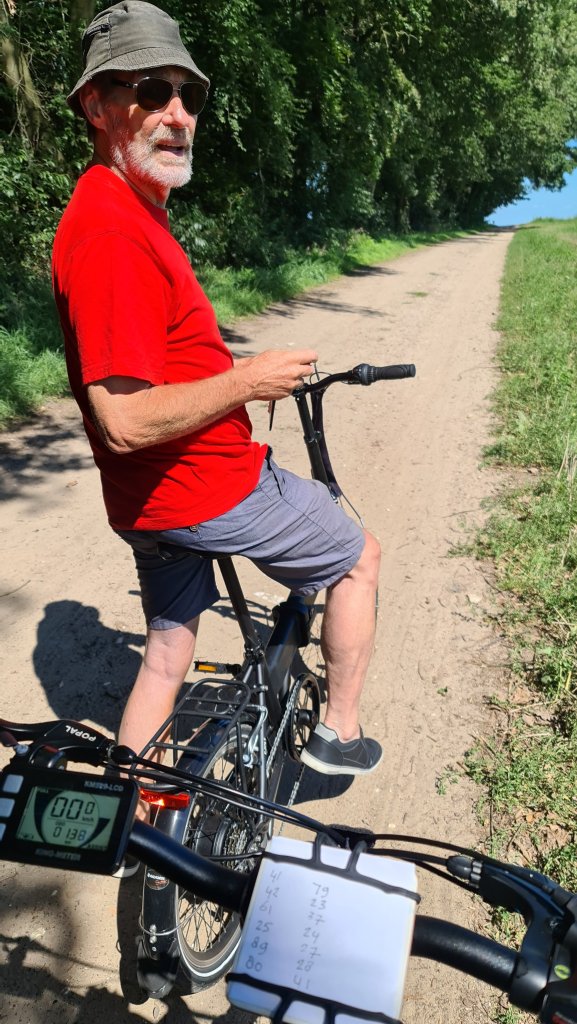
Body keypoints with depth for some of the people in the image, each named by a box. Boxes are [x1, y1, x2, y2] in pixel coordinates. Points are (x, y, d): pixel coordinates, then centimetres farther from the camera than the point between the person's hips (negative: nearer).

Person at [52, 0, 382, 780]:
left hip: (152, 501, 10)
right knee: (360, 558, 14)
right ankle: (340, 735, 29)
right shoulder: (112, 232, -23)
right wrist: (249, 379, -17)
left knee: (167, 657, 20)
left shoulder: (130, 210, 12)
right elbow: (126, 420, -28)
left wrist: (240, 377, 15)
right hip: (212, 489, -9)